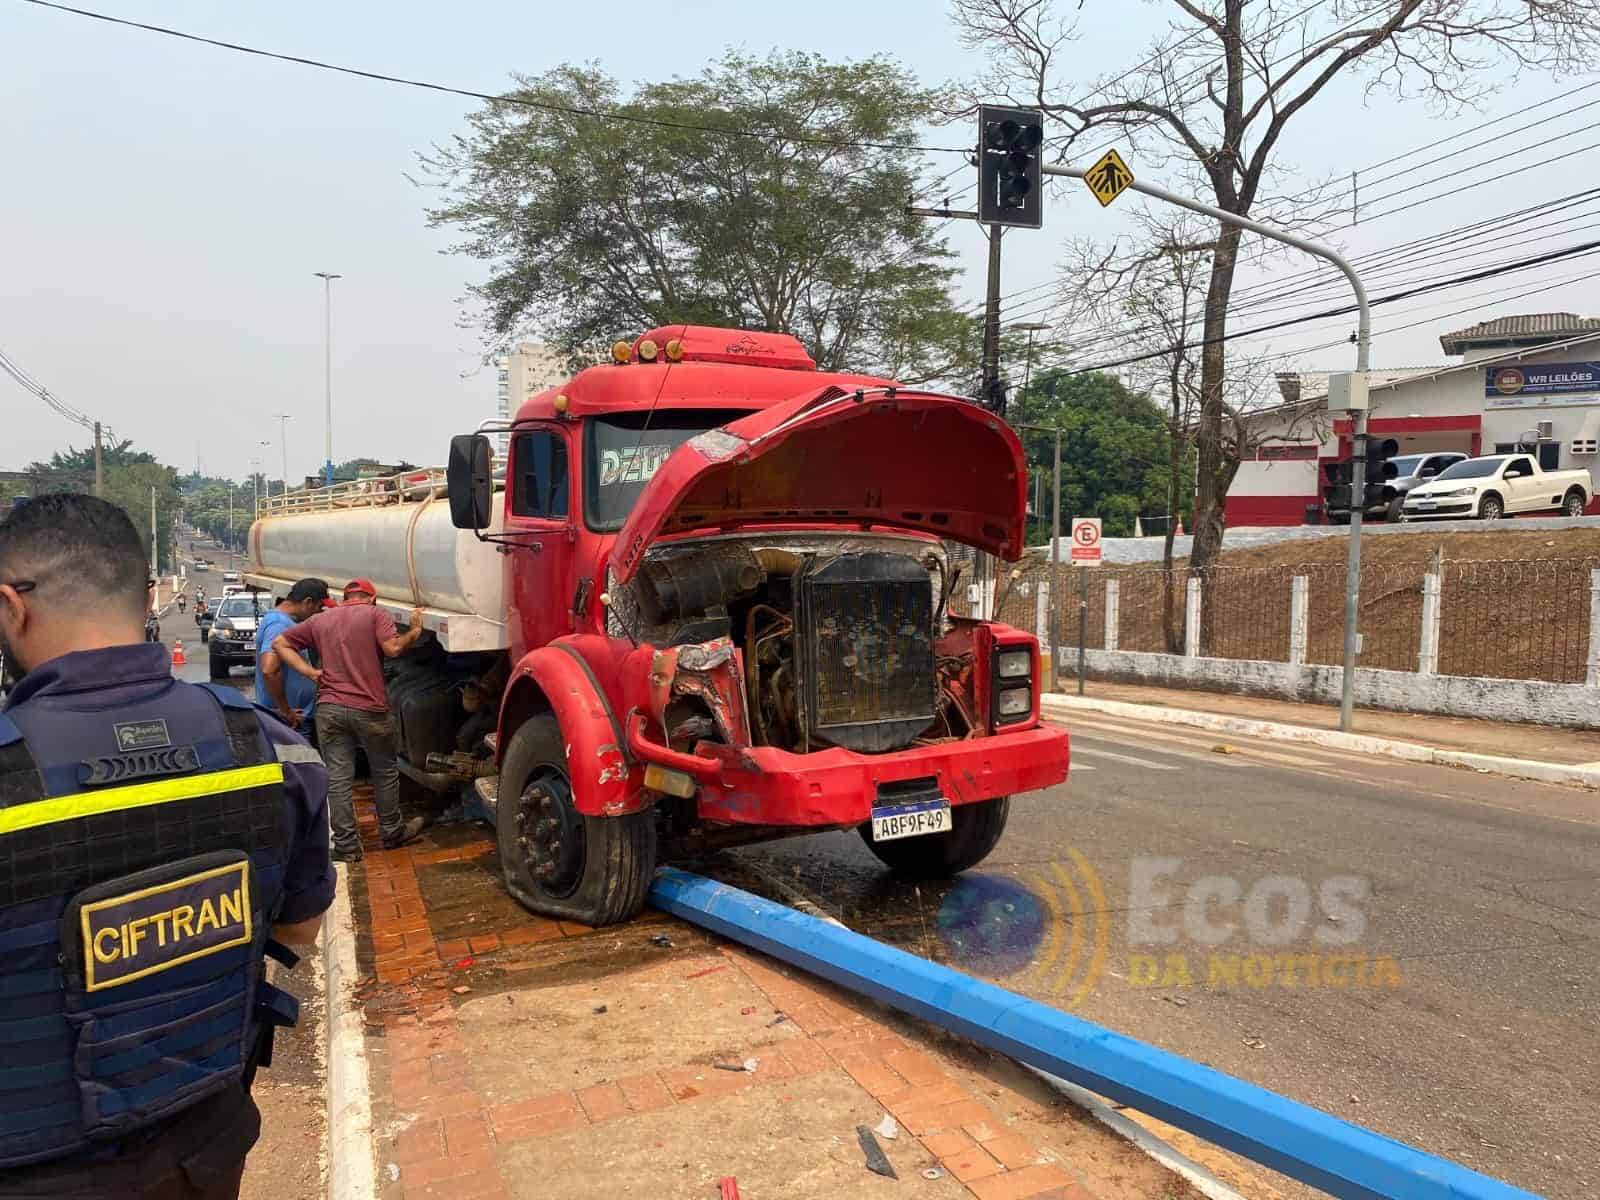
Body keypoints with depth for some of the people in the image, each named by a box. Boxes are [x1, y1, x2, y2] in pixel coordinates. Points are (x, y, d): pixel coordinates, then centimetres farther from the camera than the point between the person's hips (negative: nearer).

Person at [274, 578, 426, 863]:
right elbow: (393, 648, -14)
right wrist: (415, 631, 2)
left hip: (329, 709, 3)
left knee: (338, 779, 5)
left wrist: (311, 672, 6)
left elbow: (280, 643, 13)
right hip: (369, 709, -3)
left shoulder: (321, 620, 15)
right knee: (385, 773, 15)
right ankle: (393, 832, 27)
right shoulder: (375, 614, 1)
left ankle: (346, 846, 7)